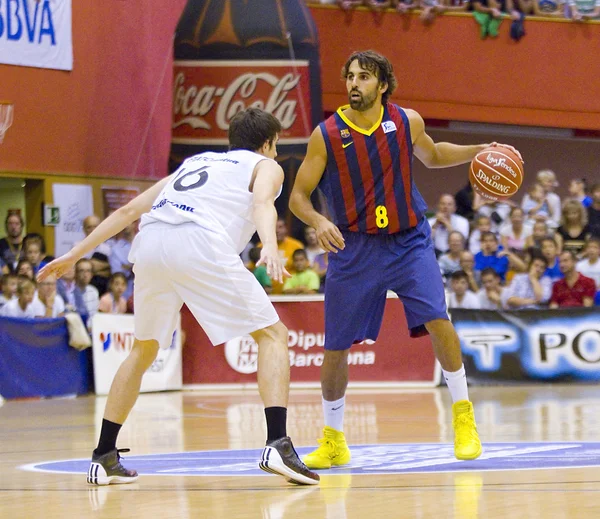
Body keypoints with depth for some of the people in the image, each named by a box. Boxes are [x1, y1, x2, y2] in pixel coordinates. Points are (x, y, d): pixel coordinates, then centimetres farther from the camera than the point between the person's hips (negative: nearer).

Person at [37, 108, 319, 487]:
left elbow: (128, 211, 35)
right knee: (272, 334, 5)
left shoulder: (195, 162, 38)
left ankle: (104, 457, 23)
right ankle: (278, 446, -12)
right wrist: (269, 247, -21)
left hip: (149, 243, 5)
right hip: (201, 243, -5)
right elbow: (262, 203, -2)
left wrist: (74, 255, 38)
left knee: (144, 349, 25)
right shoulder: (266, 166, 23)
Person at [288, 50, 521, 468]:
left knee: (438, 321, -19)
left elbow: (433, 156, 20)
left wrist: (478, 151, 6)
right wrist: (318, 222, -25)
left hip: (408, 242, 0)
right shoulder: (327, 135, -9)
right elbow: (298, 195, -4)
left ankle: (464, 417, -3)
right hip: (353, 248, 0)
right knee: (336, 347, 3)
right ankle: (333, 441, 22)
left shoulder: (407, 122, -3)